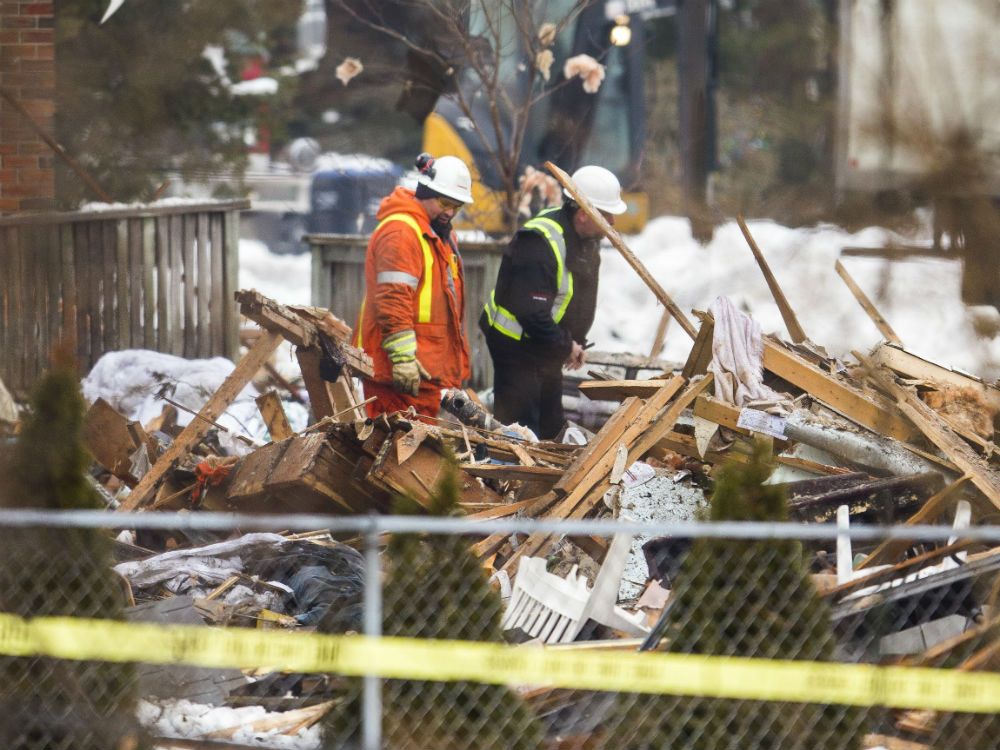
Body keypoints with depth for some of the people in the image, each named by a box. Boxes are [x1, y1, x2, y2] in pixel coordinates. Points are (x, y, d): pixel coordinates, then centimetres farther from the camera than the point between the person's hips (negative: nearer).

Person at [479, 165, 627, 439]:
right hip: (516, 344, -10)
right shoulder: (541, 244, -28)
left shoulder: (587, 237, 4)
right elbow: (531, 311, -31)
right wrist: (565, 346, -20)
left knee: (550, 427, 17)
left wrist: (576, 343, 7)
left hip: (547, 349, 10)